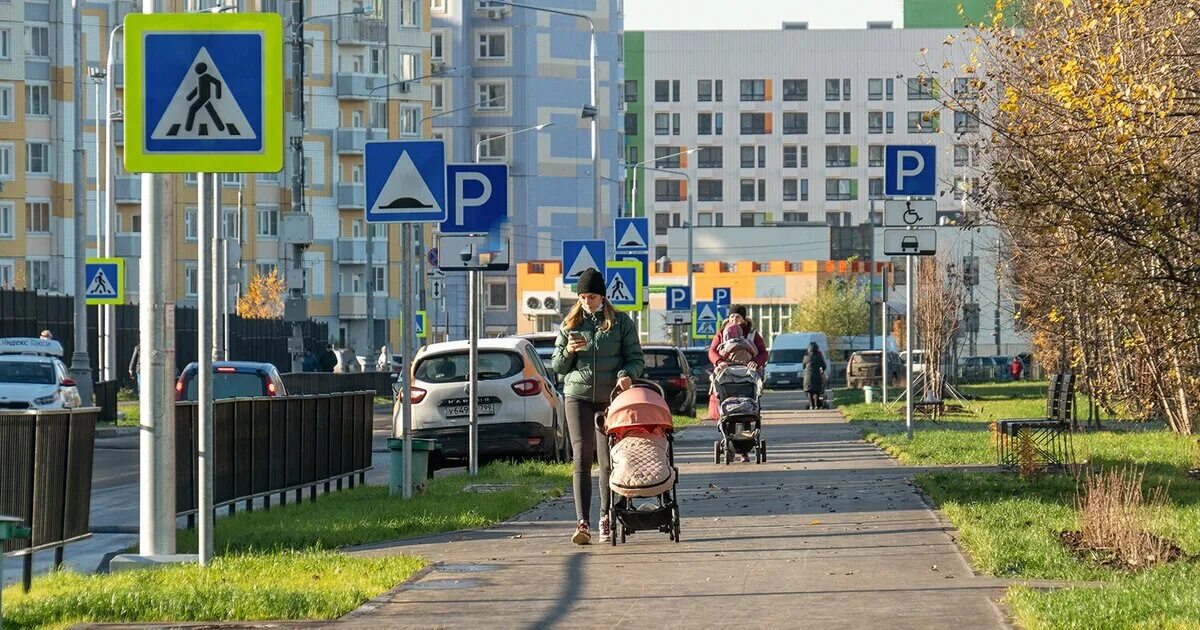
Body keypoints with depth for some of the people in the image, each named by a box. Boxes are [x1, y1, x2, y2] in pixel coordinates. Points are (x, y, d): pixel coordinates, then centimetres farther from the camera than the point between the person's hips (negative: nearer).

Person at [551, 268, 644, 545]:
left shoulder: (621, 322, 6)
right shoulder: (570, 325, 11)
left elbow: (636, 358, 5)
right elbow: (558, 367, 14)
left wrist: (626, 374, -16)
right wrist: (568, 351, -7)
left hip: (611, 397, -1)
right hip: (578, 397, 1)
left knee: (608, 460, 1)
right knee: (582, 459, -8)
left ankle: (606, 518, 13)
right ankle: (583, 523, -14)